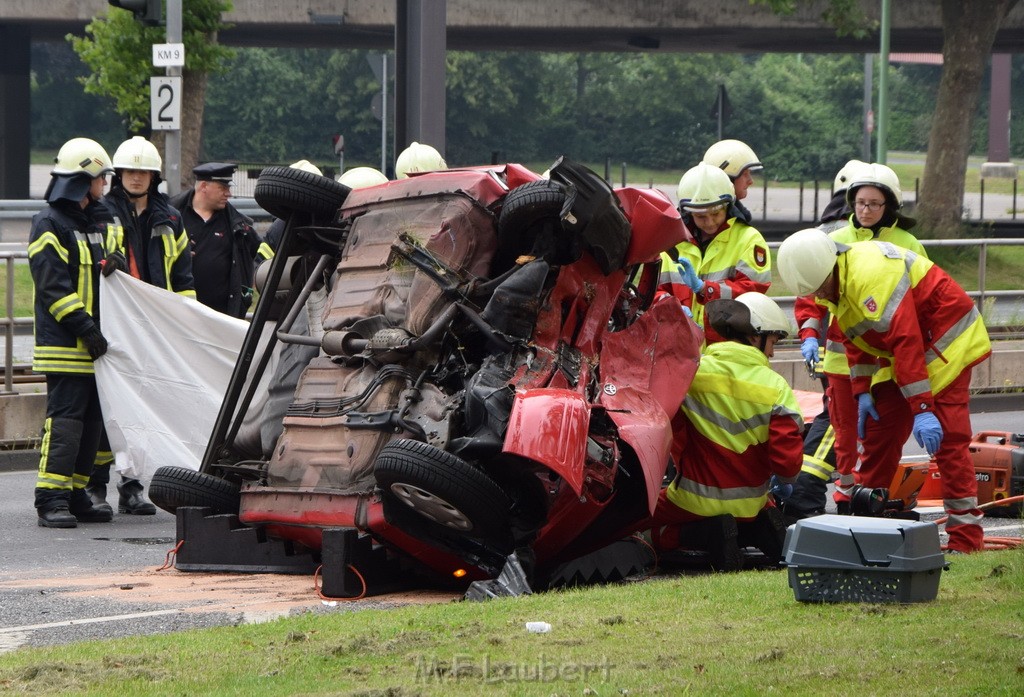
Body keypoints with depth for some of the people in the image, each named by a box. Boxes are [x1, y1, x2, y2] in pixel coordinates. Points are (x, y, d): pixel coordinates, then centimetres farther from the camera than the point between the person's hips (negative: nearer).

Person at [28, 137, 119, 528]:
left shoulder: (97, 221, 18)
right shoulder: (49, 224, -8)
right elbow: (53, 287, -15)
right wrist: (85, 327, -19)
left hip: (95, 345, 8)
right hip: (65, 345, -8)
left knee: (92, 421, 8)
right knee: (64, 419, -12)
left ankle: (75, 496, 13)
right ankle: (51, 500, -12)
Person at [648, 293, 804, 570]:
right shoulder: (776, 388, -13)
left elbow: (673, 433, -3)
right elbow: (787, 457, -15)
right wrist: (784, 480, 8)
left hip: (694, 499, -2)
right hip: (749, 503, 2)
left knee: (659, 527, 24)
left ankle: (707, 533, -8)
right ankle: (758, 529, -2)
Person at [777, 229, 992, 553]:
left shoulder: (870, 274, -31)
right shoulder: (832, 280, 0)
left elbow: (907, 341, -33)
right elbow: (855, 340, 11)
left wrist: (923, 408, -34)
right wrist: (862, 391, 2)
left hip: (946, 340, -10)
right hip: (901, 355, 10)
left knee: (947, 439, -15)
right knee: (879, 433, 8)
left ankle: (965, 541, -15)